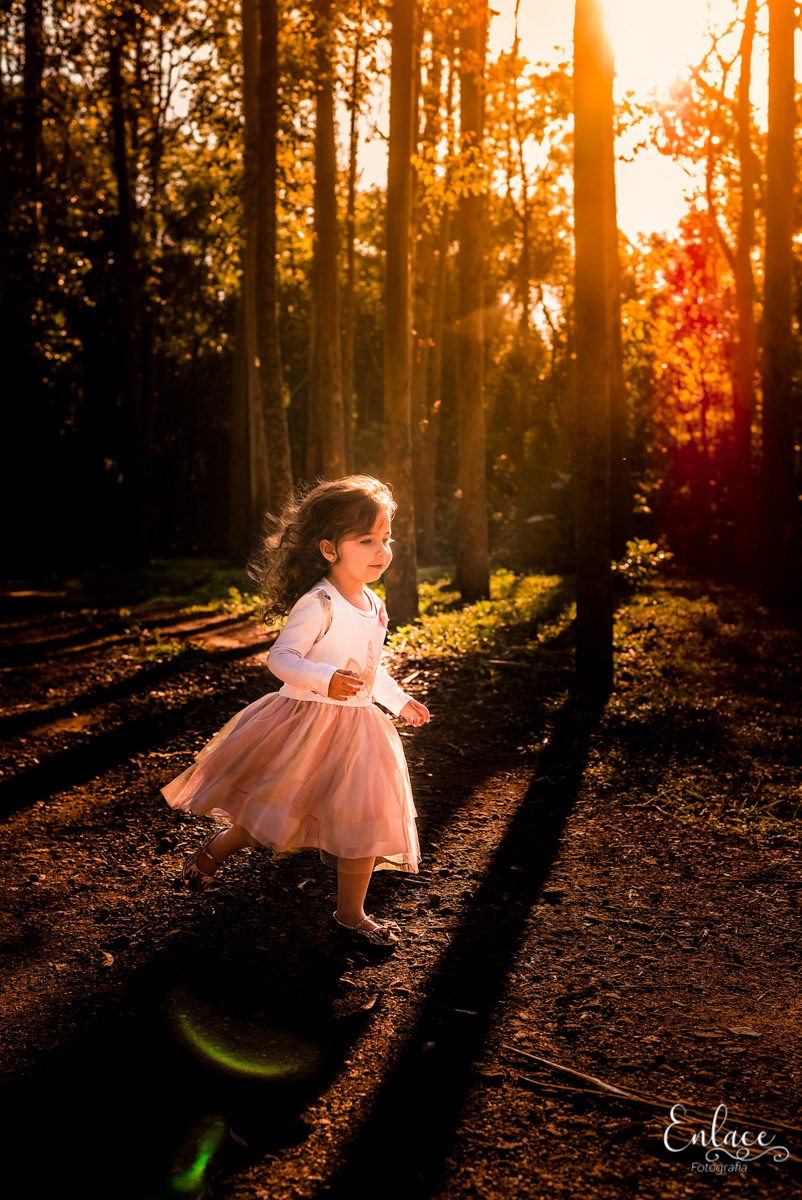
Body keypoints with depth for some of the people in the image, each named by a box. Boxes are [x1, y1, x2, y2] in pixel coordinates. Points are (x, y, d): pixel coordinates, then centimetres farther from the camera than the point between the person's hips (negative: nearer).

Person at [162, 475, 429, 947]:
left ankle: (351, 912, 22)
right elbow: (281, 657, -22)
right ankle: (215, 850, 32)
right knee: (274, 809, 2)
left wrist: (399, 700, 27)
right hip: (309, 720, -7)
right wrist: (325, 680, -36)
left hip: (358, 729, 7)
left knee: (369, 818, 6)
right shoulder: (318, 604, -18)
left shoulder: (374, 607, 9)